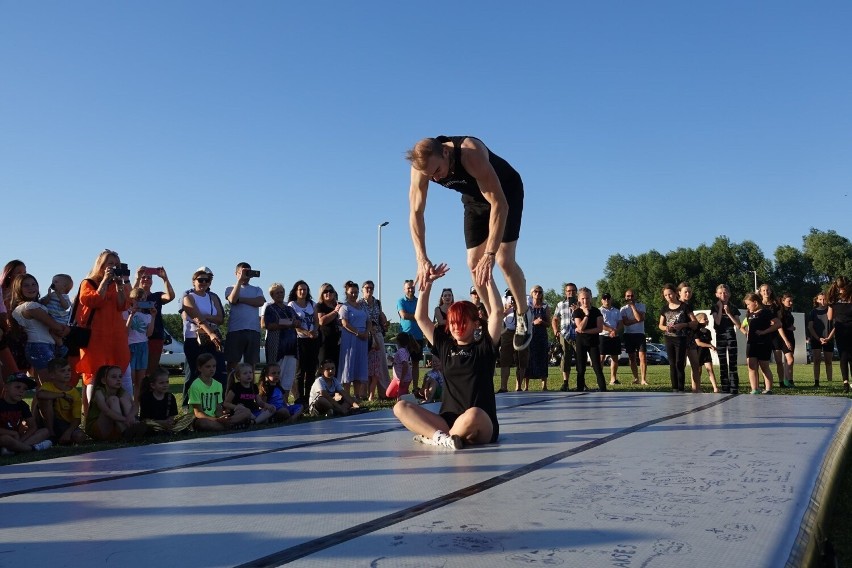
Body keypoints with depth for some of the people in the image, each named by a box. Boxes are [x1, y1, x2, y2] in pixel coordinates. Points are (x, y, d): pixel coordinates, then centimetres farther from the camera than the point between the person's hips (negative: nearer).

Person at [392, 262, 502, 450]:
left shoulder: (485, 347, 3)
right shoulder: (444, 346, 13)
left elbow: (497, 312, -9)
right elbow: (421, 317, 14)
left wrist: (489, 279, -9)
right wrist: (427, 284, 8)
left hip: (482, 427, -4)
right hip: (448, 421, 4)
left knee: (473, 414, -41)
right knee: (401, 407, -13)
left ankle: (432, 436, -18)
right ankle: (442, 437, -31)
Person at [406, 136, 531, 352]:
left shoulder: (470, 153, -41)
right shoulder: (421, 166, -25)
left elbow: (499, 204, -43)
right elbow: (416, 212, -21)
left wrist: (490, 254, -48)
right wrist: (421, 258, -32)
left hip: (506, 192, -5)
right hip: (474, 198, 5)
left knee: (503, 259, -17)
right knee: (474, 263, -1)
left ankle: (523, 315, 6)